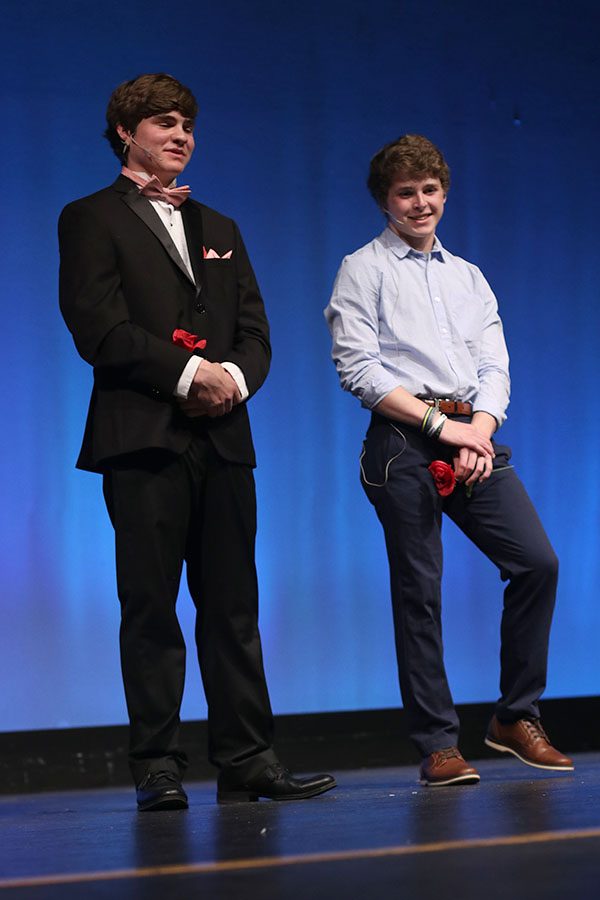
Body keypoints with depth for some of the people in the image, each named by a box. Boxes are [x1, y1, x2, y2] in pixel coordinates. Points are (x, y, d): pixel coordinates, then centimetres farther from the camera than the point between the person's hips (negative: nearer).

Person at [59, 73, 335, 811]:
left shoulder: (219, 230, 24)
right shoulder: (91, 220, 5)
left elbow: (255, 330, 16)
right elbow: (98, 329, -7)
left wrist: (236, 376, -6)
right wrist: (188, 372, -13)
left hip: (223, 438, 5)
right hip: (143, 439, -5)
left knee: (233, 608, 3)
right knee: (150, 607, -4)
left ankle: (247, 761, 6)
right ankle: (157, 769, 1)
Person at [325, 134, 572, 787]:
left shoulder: (468, 278, 22)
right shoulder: (364, 270, 6)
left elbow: (494, 367, 13)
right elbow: (358, 370, -5)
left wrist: (478, 432, -7)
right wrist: (441, 423, -11)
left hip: (472, 433, 5)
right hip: (404, 440, -5)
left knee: (537, 562, -6)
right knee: (419, 590, -4)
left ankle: (516, 717, 7)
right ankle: (438, 746, 1)